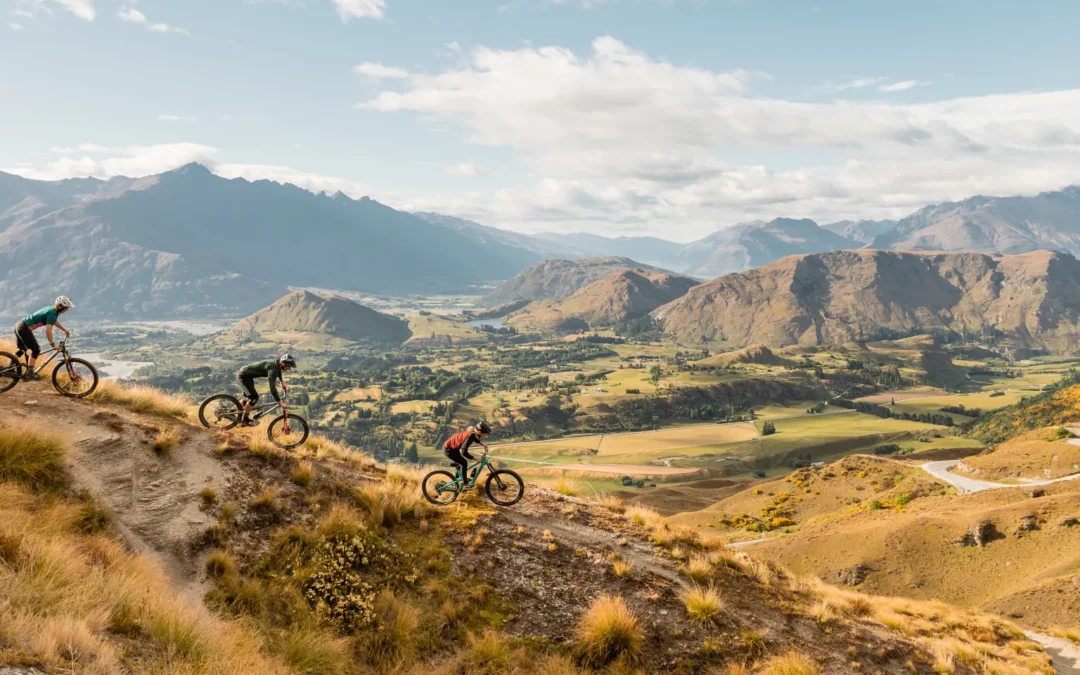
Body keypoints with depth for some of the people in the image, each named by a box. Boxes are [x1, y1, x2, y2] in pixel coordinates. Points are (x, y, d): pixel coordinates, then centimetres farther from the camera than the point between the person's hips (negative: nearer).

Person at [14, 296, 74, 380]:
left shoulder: (51, 309, 11)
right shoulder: (52, 314, -18)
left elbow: (55, 321, 31)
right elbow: (48, 330, -24)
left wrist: (65, 330, 39)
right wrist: (53, 344, -18)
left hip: (20, 325, 10)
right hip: (25, 329, -10)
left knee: (22, 349, 25)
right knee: (36, 349, -1)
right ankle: (29, 373, -1)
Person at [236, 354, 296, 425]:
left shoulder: (277, 363, -3)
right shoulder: (272, 368, -31)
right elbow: (272, 388, -38)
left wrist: (282, 382, 36)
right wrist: (281, 402, -38)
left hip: (246, 374, 10)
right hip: (243, 375, -10)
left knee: (249, 397, 20)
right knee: (254, 397, -13)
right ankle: (245, 419, 0)